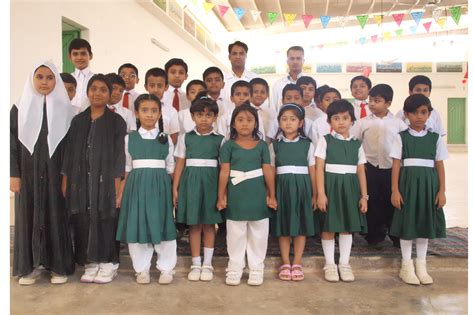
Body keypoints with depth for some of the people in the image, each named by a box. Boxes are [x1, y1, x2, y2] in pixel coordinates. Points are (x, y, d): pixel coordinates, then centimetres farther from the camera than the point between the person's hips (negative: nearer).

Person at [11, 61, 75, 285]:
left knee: (57, 215, 3)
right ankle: (30, 265, 16)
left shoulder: (65, 109, 3)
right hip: (28, 173, 1)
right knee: (28, 215, 5)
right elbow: (12, 142, 3)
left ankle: (58, 265, 13)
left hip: (55, 173, 0)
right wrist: (13, 174, -5)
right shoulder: (20, 107, 4)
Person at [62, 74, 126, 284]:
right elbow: (69, 152, 11)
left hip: (105, 180, -3)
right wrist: (65, 181, 5)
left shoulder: (116, 121, 1)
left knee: (105, 220, 0)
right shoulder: (77, 121, 10)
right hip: (81, 180, 3)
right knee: (83, 221, 4)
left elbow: (119, 155, -4)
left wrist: (117, 185, -11)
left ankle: (108, 264, 13)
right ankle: (90, 264, 17)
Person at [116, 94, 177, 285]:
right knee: (136, 226, 3)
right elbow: (127, 168, 8)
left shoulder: (166, 139, 7)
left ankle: (166, 268, 16)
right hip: (136, 185, 1)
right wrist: (121, 192, 2)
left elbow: (171, 168, 8)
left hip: (160, 185, 0)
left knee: (162, 225, 2)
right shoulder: (130, 138, 7)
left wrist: (175, 190, 1)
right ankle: (142, 269, 18)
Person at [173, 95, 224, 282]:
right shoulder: (185, 138, 7)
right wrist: (175, 188, 1)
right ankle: (195, 264, 16)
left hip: (210, 182, -1)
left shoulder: (219, 140, 3)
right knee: (194, 224, 5)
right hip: (190, 182, 1)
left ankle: (207, 264, 16)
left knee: (209, 224, 5)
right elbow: (180, 164, 6)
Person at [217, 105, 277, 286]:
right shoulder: (229, 145, 0)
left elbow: (268, 171, 3)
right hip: (236, 196, -1)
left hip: (257, 196, 1)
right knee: (236, 234, 9)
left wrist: (271, 195, 2)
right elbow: (224, 172, -2)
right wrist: (221, 196, -3)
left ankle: (256, 269, 22)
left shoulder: (261, 145, 3)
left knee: (258, 234, 9)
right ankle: (235, 268, 21)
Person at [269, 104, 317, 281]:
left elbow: (312, 171, 4)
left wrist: (314, 194, 3)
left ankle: (297, 264, 15)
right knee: (283, 226, 5)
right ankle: (285, 263, 17)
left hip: (302, 188, 0)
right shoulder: (275, 145, 5)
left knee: (301, 226, 4)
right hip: (282, 187, 0)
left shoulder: (307, 144, 3)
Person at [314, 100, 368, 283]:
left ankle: (344, 263, 21)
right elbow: (319, 168, -6)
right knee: (328, 227, 2)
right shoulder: (325, 141, -1)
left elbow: (361, 171, 8)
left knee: (348, 226, 9)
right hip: (330, 186, -3)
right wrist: (321, 193, -14)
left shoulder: (357, 144, 8)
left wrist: (364, 196, 3)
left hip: (350, 188, 3)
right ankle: (330, 264, 15)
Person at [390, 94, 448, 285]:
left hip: (428, 183, 2)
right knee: (407, 224, 3)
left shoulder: (435, 137, 6)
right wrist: (395, 190, -8)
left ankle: (421, 266, 22)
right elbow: (396, 165, -3)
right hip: (408, 182, -2)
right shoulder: (401, 137, 0)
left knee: (425, 223, 9)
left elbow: (440, 165, 6)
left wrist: (442, 191, 0)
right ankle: (407, 266, 15)